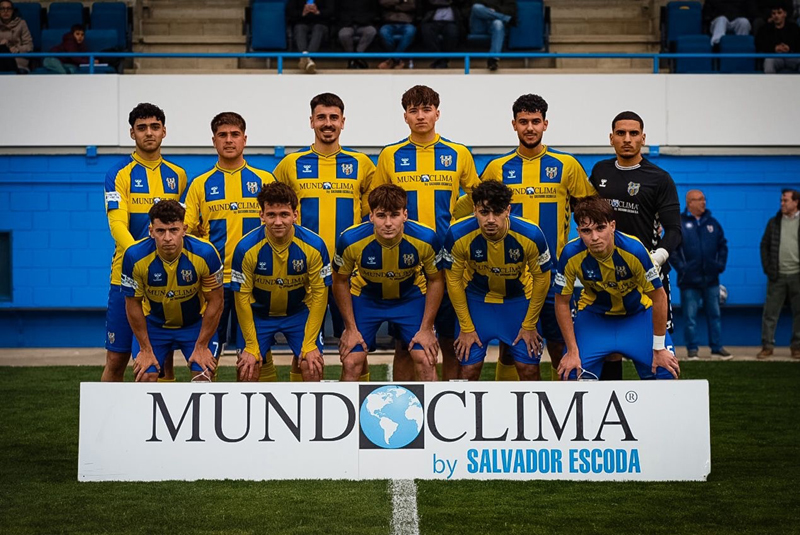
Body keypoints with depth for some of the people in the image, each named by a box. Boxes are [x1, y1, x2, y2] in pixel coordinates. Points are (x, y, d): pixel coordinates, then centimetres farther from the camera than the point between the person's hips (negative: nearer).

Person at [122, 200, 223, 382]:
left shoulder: (205, 254, -28)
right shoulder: (134, 256, -26)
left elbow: (215, 302, -14)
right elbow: (133, 304, -12)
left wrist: (201, 346, -12)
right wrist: (146, 349, -10)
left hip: (196, 323, 0)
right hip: (153, 324, 1)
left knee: (203, 377, -13)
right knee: (144, 376, -12)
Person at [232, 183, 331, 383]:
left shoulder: (314, 245, -23)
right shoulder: (246, 248, -24)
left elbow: (319, 293, -13)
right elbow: (242, 297, -14)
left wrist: (310, 345, -14)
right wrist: (251, 346, -13)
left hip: (299, 312, 0)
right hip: (258, 313, 0)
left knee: (312, 366, -12)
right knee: (247, 369, -9)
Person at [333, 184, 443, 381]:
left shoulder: (426, 239, -30)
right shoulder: (350, 240, -31)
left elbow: (435, 281, -11)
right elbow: (340, 282, -11)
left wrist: (426, 328, -10)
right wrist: (351, 328, -9)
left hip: (411, 297, 0)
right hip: (365, 297, 0)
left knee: (426, 361, -7)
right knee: (350, 362, -6)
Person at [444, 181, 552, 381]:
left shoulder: (531, 235, -29)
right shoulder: (458, 235, -28)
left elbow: (541, 278, -11)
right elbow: (454, 280, -11)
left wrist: (529, 325, -5)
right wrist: (466, 328, -7)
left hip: (519, 299, 0)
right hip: (476, 299, 0)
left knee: (529, 367, 0)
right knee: (468, 368, -3)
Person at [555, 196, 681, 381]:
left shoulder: (634, 250, -32)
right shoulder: (571, 255, -27)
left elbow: (659, 297, -20)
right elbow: (562, 302, -12)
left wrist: (659, 348, -14)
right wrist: (572, 351, -13)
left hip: (638, 314, -1)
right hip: (593, 315, 1)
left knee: (665, 375, -11)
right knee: (573, 374, -14)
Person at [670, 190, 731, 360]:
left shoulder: (712, 223, 9)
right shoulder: (679, 224, -3)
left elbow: (723, 245, 17)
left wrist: (720, 264, 6)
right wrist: (680, 267, -10)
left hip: (711, 279, 4)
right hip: (689, 280, -4)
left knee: (714, 314, 8)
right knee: (690, 316, 1)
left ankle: (717, 347, 17)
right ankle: (692, 349, 9)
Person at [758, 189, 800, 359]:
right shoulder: (774, 223, 8)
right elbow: (764, 245, 11)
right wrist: (767, 268, 1)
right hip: (777, 275, 2)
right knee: (770, 312, 0)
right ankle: (767, 346, 6)